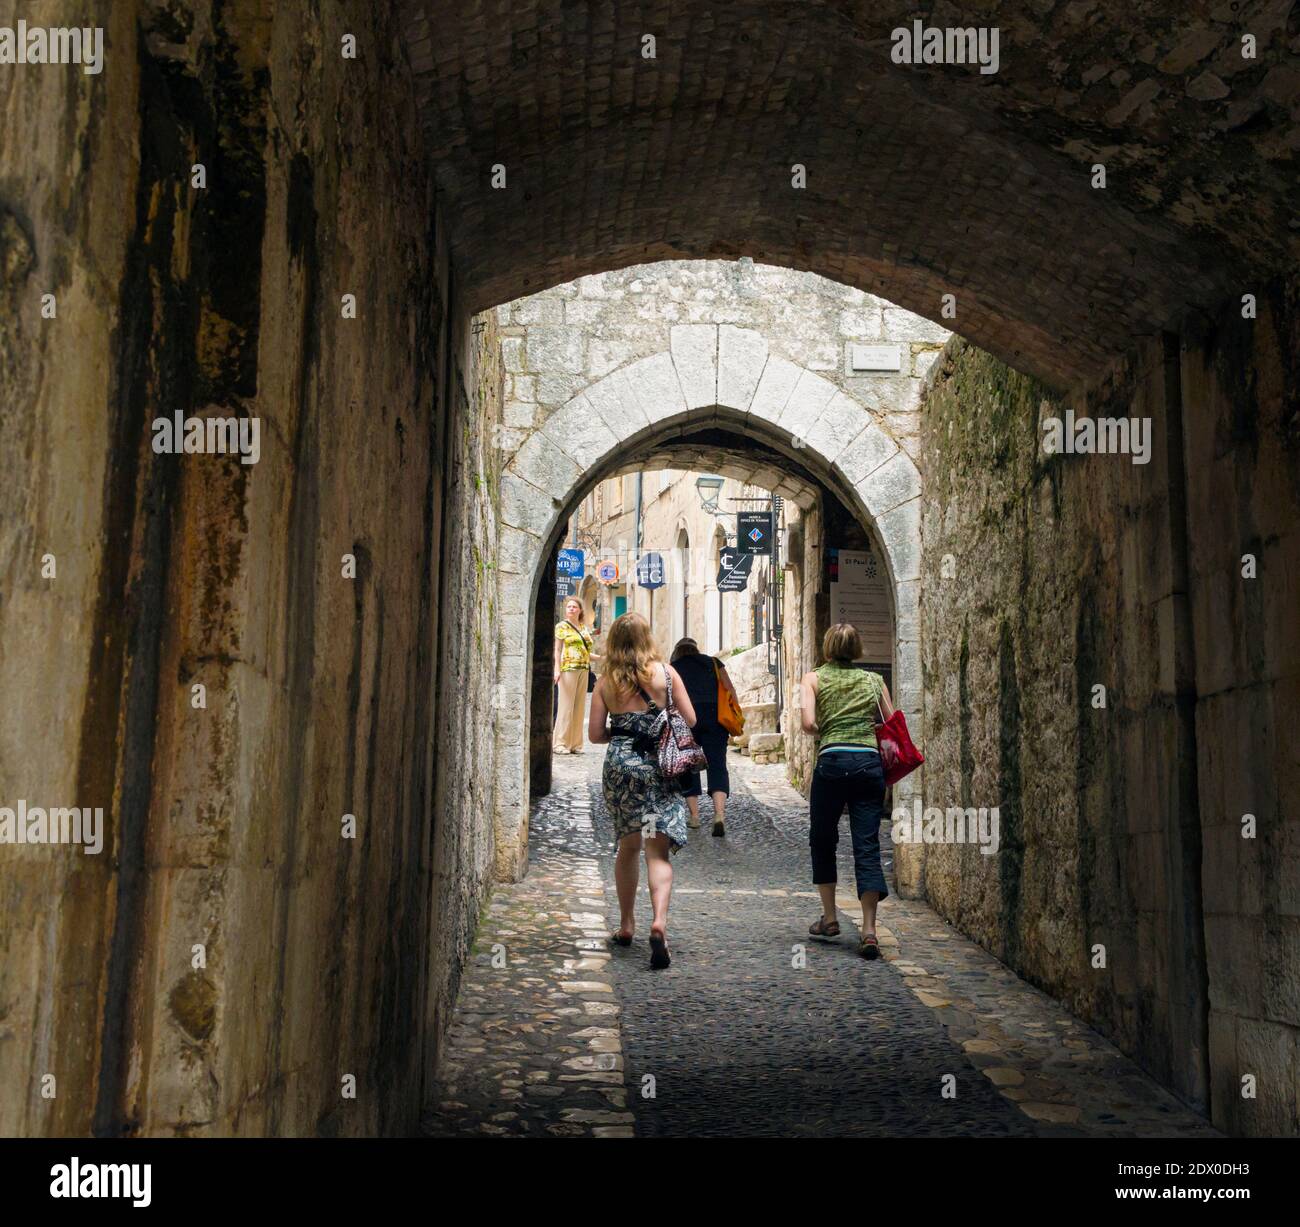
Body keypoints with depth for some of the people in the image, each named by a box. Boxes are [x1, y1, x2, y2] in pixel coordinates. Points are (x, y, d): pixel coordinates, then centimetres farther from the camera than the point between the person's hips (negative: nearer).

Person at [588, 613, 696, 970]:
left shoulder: (606, 681, 3)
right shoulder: (665, 672, -1)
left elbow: (595, 734, 2)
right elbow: (690, 720, 1)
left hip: (620, 765, 2)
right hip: (658, 765, -2)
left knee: (628, 847, 17)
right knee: (658, 850, -4)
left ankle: (626, 925, 25)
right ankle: (659, 921, -24)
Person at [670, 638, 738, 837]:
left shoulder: (673, 668, 14)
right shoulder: (713, 662, 17)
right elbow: (730, 690, 8)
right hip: (714, 715, 1)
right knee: (717, 766, -2)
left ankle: (694, 815, 11)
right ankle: (720, 814, -19)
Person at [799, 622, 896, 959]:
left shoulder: (814, 678, 7)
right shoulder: (874, 681, 14)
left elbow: (808, 722, -7)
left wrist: (823, 734, 13)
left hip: (833, 761, -2)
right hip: (870, 763, 2)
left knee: (822, 841, 17)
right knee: (867, 846, 0)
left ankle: (829, 918, 23)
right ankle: (869, 929, -10)